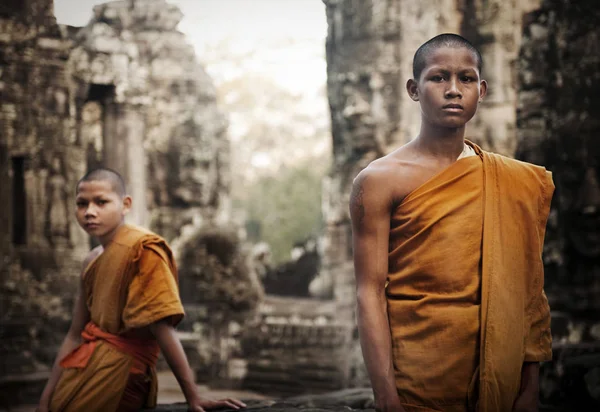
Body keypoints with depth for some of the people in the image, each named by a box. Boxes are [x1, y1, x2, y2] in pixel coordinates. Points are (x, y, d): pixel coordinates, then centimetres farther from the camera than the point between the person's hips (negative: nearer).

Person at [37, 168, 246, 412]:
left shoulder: (142, 249, -14)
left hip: (119, 372, -8)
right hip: (90, 362, 8)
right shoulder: (91, 262, 11)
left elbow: (162, 326, -21)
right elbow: (75, 335, 12)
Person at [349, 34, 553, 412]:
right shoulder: (380, 180, -5)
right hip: (417, 373, -3)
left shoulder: (518, 183, 6)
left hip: (498, 375, 4)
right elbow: (371, 292, -10)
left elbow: (528, 291, 5)